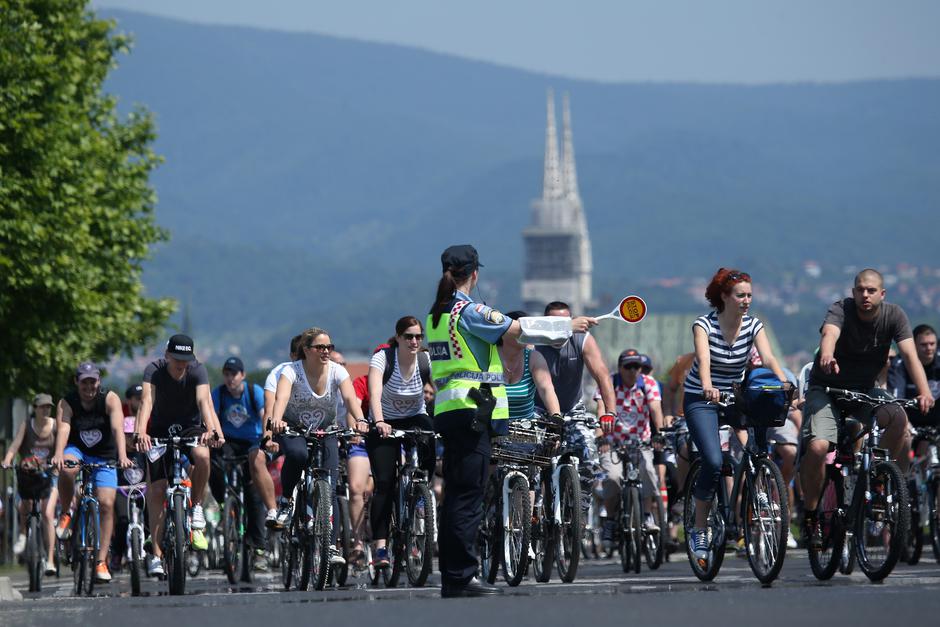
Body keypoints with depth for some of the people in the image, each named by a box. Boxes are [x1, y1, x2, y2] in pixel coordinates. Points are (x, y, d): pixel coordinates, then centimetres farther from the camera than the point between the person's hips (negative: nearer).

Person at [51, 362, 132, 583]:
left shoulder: (110, 399, -15)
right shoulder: (67, 403, -14)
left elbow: (118, 428, -30)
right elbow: (63, 430, -30)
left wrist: (122, 456, -46)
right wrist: (58, 455, -50)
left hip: (104, 458, 0)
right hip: (77, 451, 0)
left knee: (106, 504, -15)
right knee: (67, 469, -36)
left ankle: (102, 561, -10)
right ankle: (66, 513, -12)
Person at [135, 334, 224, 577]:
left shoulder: (198, 371, -19)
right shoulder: (154, 370, -20)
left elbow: (204, 400, -34)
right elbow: (147, 401, -34)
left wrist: (211, 429, -52)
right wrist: (140, 433, -52)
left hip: (190, 426, 0)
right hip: (160, 429, 0)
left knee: (202, 455, -35)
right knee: (156, 491, -10)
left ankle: (197, 509, -15)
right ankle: (156, 554, -6)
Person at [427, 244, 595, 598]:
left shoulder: (436, 315, 15)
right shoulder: (469, 311, -11)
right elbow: (517, 330, -15)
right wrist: (569, 325, -7)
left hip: (446, 410, 9)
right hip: (471, 410, -9)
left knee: (456, 496, 11)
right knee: (467, 497, -9)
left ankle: (451, 578, 12)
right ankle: (460, 578, -10)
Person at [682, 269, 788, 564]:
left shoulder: (753, 326, -5)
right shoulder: (704, 324, -15)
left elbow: (768, 358, -19)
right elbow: (703, 358, -34)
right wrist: (708, 386, -55)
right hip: (701, 399, -4)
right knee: (713, 461, -24)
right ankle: (699, 530, -9)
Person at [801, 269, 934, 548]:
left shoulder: (893, 315, -10)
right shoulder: (841, 310, -18)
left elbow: (909, 354, -22)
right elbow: (829, 333, -40)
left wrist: (924, 391, -39)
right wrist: (827, 356, -65)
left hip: (864, 390, 3)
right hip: (826, 389, -3)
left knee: (899, 417, -28)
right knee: (817, 447, -26)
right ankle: (810, 514, -5)